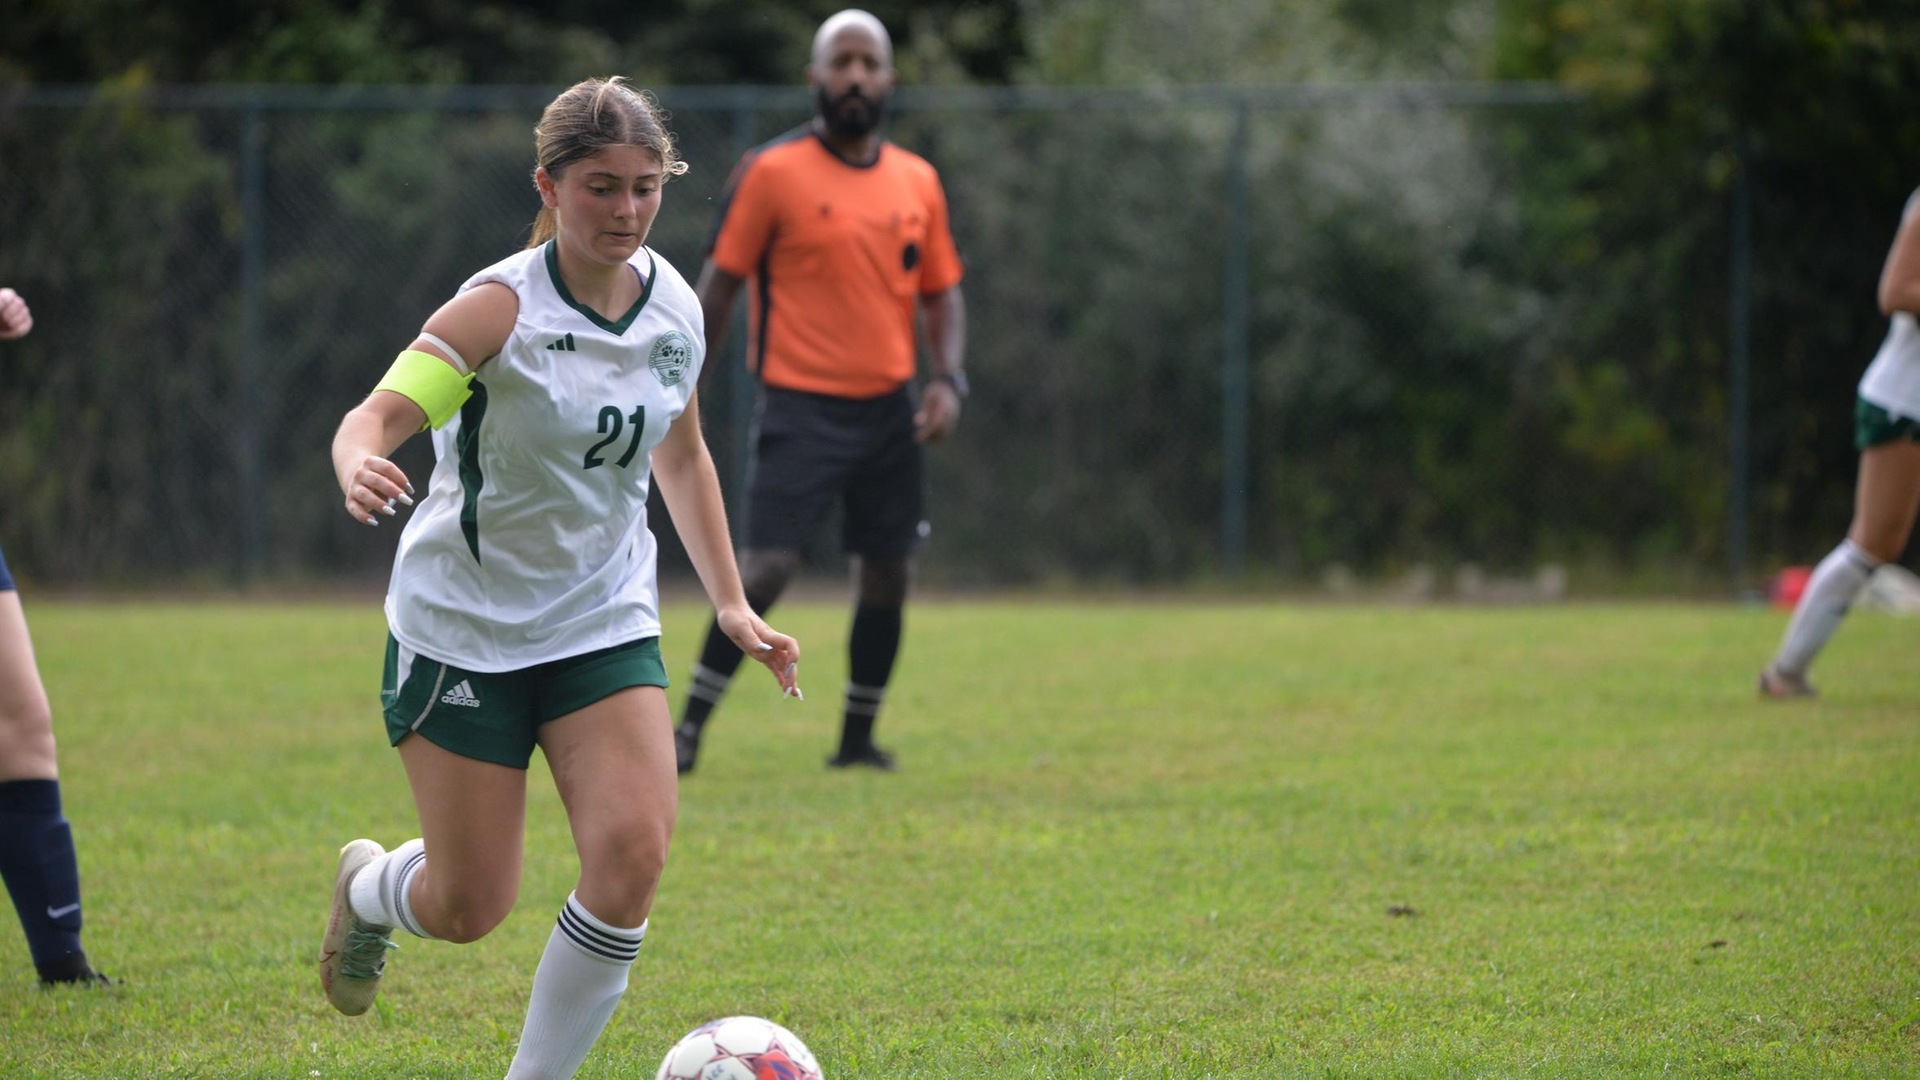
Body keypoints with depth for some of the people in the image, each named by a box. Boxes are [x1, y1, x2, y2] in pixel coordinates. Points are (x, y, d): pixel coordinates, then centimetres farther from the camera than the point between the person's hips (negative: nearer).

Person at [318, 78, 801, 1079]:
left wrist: (731, 603, 15)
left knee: (633, 853, -17)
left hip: (604, 622, 4)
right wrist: (360, 464, -54)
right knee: (469, 908, 0)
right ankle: (370, 887, 38)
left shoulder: (674, 307, 0)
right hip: (461, 624, -4)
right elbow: (378, 414, -31)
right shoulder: (501, 308, -18)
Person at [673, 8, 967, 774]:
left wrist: (948, 379, 0)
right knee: (765, 570, -14)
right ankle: (688, 728, -4)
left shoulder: (917, 183, 9)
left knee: (887, 578, 6)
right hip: (801, 407, -5)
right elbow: (719, 284, -2)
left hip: (888, 411, 5)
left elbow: (941, 292, 17)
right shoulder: (773, 172, -5)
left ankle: (859, 738, 19)